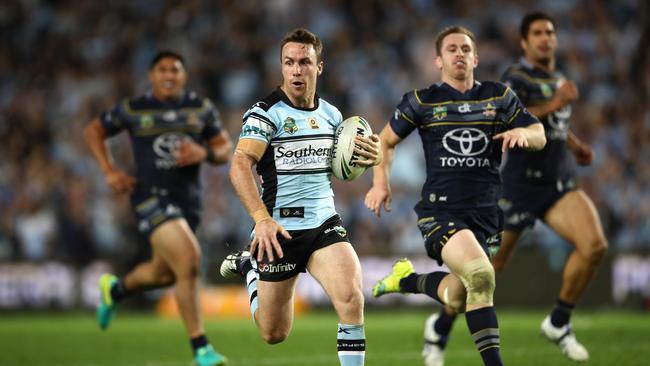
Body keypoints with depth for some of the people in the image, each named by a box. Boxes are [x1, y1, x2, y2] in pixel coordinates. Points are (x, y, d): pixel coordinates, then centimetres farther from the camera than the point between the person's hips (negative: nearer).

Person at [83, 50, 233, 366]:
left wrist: (205, 153, -14)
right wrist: (109, 171, -1)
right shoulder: (133, 109, -1)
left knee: (163, 274, 20)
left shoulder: (201, 108, 6)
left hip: (188, 198, 5)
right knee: (188, 263, -23)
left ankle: (115, 289, 54)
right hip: (152, 197, -5)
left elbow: (225, 150, 9)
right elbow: (93, 131, 13)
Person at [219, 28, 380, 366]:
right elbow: (240, 166, -20)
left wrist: (368, 158, 1)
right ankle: (248, 267, 38)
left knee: (351, 299, -24)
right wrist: (261, 218, -32)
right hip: (279, 229, -3)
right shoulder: (266, 113, -9)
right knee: (274, 334, 9)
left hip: (325, 224, 4)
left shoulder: (332, 115, 9)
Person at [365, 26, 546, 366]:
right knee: (480, 274, -29)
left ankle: (407, 279, 42)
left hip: (486, 214, 4)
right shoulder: (422, 101, 3)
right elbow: (386, 140, 15)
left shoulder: (500, 96, 8)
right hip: (440, 210, -4)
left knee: (458, 298, 11)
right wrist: (380, 182, 1)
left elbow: (540, 137, 11)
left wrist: (522, 133, -12)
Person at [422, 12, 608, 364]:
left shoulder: (558, 80, 15)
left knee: (594, 245, -18)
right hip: (520, 186, -6)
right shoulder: (517, 77, -9)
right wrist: (554, 104, -26)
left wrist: (576, 144, 16)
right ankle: (441, 325, 27)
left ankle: (558, 323, -2)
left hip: (560, 186, 6)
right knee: (489, 267, 2)